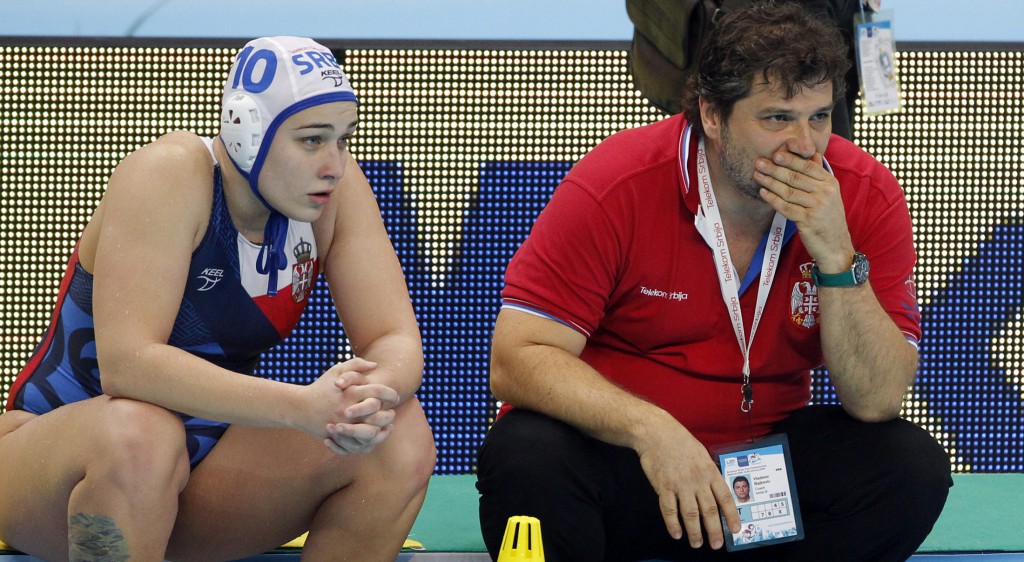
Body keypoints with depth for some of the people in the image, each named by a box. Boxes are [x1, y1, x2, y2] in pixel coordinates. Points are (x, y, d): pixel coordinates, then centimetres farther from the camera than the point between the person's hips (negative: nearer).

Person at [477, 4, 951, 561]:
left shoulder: (867, 196, -7)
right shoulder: (617, 185, -14)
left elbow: (877, 400, -11)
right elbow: (517, 360, -18)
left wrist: (836, 257, -25)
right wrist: (649, 429, -33)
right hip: (615, 449, -3)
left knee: (913, 464, -22)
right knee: (525, 457, -35)